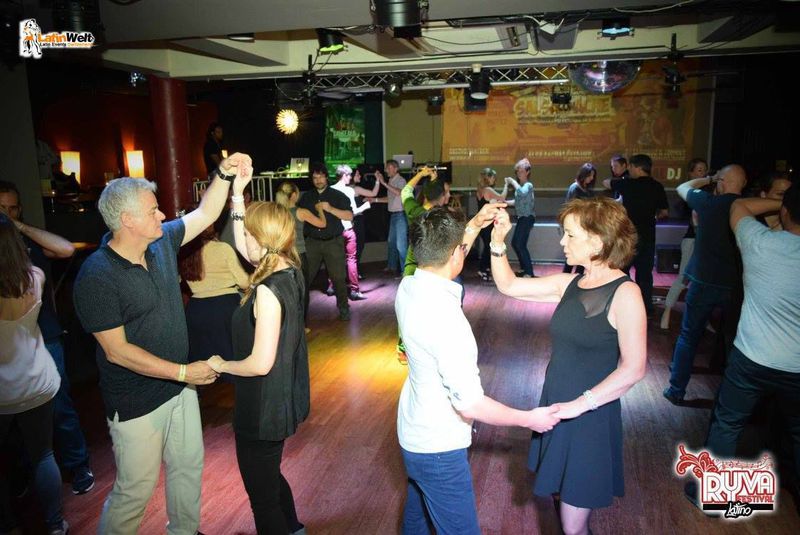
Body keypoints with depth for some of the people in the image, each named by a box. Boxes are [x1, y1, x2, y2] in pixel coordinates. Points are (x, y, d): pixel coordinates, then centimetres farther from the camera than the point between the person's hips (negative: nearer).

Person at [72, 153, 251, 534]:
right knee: (136, 489, 8)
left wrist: (224, 174, -10)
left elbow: (205, 214, 7)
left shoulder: (162, 241, -3)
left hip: (180, 385, 8)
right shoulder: (96, 277, -24)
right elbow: (116, 350, -23)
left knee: (189, 466, 22)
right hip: (136, 403, -7)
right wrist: (183, 372, -22)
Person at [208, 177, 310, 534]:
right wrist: (237, 193, 8)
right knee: (271, 478, 30)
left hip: (263, 410, -9)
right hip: (284, 401, 9)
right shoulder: (290, 272, -3)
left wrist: (220, 365, -10)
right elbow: (242, 247, 12)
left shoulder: (268, 291, -28)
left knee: (262, 495, 12)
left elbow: (260, 363, -28)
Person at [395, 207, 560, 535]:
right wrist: (529, 419, -15)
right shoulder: (444, 316, -33)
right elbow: (470, 405, -29)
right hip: (438, 449, -9)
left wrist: (474, 226, 16)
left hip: (412, 433, 9)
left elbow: (440, 258, 18)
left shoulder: (408, 287, -8)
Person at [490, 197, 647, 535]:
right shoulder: (569, 284, 2)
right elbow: (508, 285, 6)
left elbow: (634, 368, -22)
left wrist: (579, 404, -26)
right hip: (556, 409, 6)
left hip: (591, 418, -6)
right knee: (562, 497, 21)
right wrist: (498, 242, -6)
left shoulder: (624, 293, -17)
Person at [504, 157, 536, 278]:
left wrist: (513, 182, -25)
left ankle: (529, 272, -4)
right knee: (515, 243, 15)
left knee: (521, 245, -10)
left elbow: (522, 193, -36)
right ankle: (524, 268, 28)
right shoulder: (520, 185, 12)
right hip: (521, 218, 9)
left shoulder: (528, 185, -13)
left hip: (527, 218, -9)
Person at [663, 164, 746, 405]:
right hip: (736, 285, 2)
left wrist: (709, 179, 18)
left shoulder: (708, 202, -8)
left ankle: (676, 390, 15)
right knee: (736, 339, 17)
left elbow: (682, 188, 11)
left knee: (688, 337, 11)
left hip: (703, 283, -2)